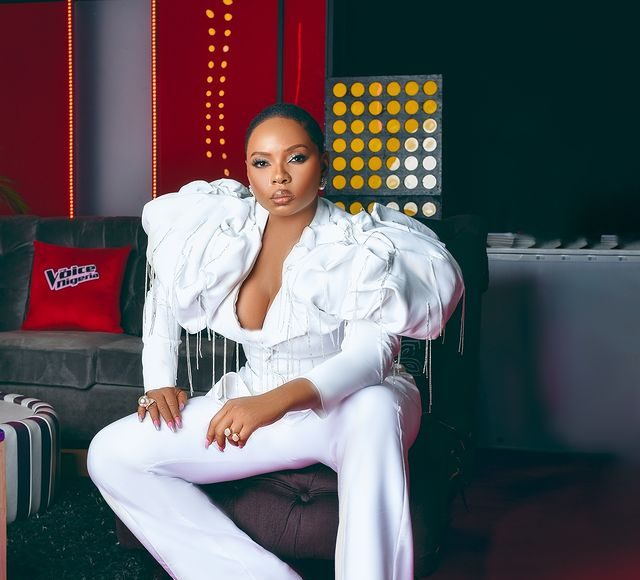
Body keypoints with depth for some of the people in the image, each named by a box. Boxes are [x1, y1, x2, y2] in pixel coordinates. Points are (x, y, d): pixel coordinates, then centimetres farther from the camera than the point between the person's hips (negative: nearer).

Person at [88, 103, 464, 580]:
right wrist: (159, 381, 2)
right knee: (112, 454, -16)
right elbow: (164, 294, 15)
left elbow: (372, 353, -26)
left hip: (348, 406, -4)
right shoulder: (222, 230, -2)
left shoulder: (360, 248, -14)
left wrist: (281, 398, -42)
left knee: (373, 410, -43)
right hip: (257, 405, 5)